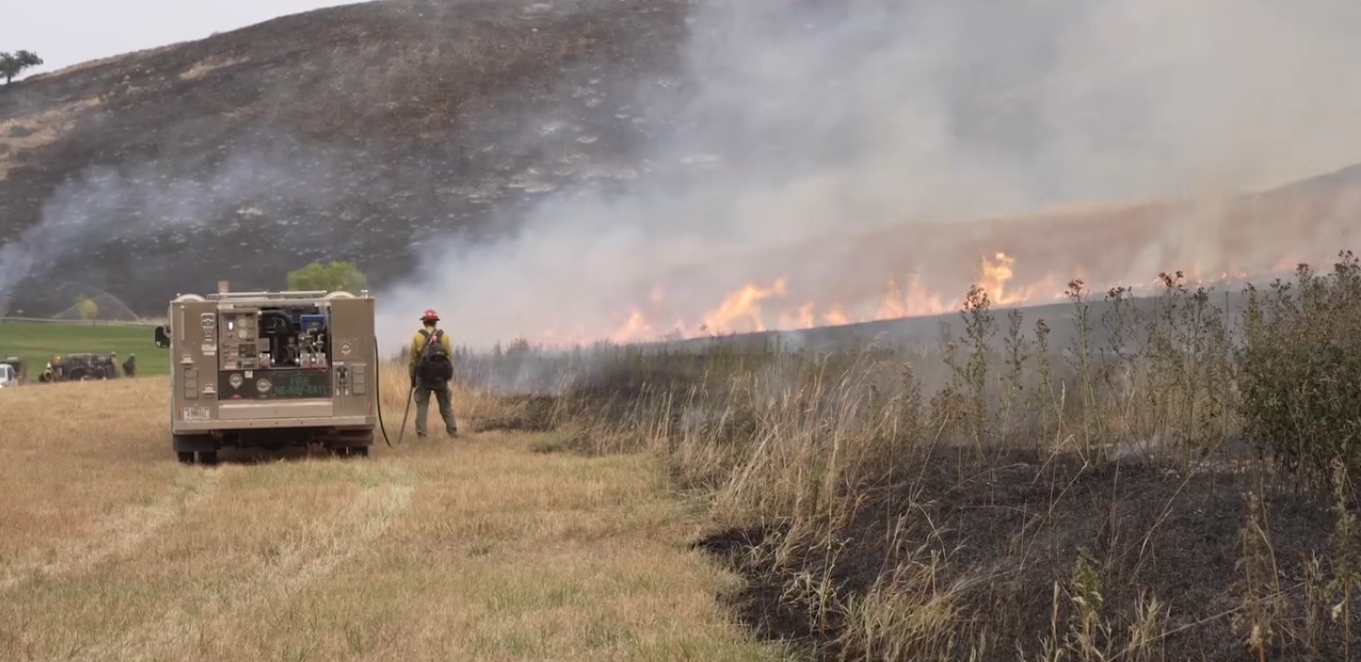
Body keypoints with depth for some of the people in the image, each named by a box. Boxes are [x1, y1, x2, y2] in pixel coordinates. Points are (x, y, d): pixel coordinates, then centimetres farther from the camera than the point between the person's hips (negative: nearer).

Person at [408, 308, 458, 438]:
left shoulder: (417, 337, 0)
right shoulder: (444, 336, 5)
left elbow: (412, 359, 0)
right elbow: (450, 357, 3)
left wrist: (412, 377, 8)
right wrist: (448, 374, 11)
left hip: (423, 375, -1)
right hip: (441, 375, 1)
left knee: (422, 405, 2)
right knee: (446, 405, 9)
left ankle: (421, 433, -4)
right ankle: (453, 431, 7)